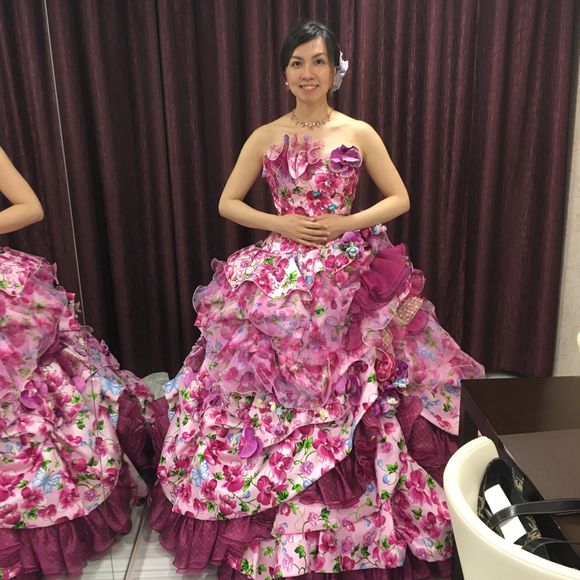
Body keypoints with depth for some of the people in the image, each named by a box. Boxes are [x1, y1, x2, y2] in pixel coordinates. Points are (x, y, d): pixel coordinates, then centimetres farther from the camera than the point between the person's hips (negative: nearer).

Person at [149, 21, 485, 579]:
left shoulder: (360, 133, 3)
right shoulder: (265, 137, 6)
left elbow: (400, 199, 6)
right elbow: (228, 203, 8)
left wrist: (344, 223, -9)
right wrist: (282, 224, -8)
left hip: (345, 279, -1)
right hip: (277, 279, 1)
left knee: (349, 398, 0)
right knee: (274, 393, 4)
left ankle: (352, 518, 23)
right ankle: (268, 524, 25)